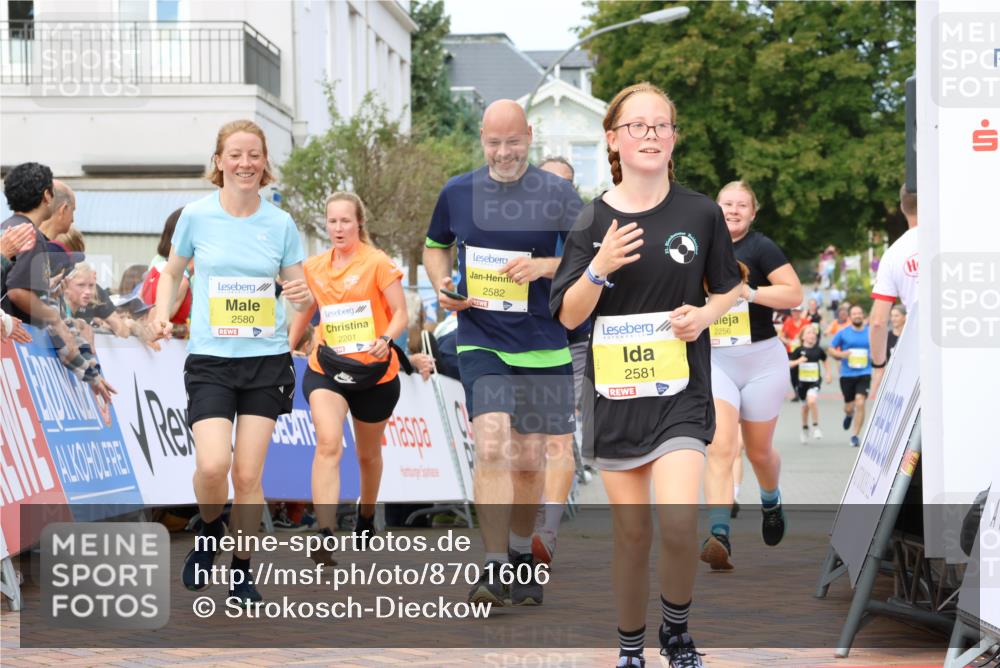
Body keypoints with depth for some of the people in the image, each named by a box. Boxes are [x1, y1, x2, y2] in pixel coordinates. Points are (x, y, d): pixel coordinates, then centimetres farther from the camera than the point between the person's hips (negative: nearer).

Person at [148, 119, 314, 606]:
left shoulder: (280, 224, 1)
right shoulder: (196, 216, -1)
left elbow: (299, 292, 9)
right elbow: (172, 271, 14)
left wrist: (304, 296, -14)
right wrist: (162, 312, -3)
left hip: (267, 359, 1)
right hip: (210, 359, -1)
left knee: (248, 474, 1)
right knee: (213, 465, -18)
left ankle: (242, 569, 19)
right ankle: (210, 531, 14)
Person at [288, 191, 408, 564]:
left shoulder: (377, 263, -6)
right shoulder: (314, 267, 6)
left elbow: (400, 313, -7)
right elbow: (303, 314, 22)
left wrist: (385, 340, -26)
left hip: (373, 373, -1)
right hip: (326, 368, 1)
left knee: (368, 454, 16)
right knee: (328, 444, -23)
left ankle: (366, 517, 45)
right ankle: (324, 536, -32)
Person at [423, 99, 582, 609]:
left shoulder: (558, 194, -1)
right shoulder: (457, 193, 4)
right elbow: (434, 246, 21)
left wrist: (548, 265, -18)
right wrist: (443, 287, 2)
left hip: (544, 347, 0)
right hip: (481, 343, 0)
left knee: (530, 461, 9)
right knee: (491, 448, -18)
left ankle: (521, 559, 29)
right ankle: (493, 567, -17)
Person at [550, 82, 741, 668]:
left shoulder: (701, 213, -1)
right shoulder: (593, 220, 0)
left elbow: (730, 288, 12)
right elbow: (569, 316, -2)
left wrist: (705, 314, -9)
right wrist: (599, 268, -19)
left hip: (682, 393, -1)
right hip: (616, 394, 1)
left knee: (679, 524, -18)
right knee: (632, 534, 8)